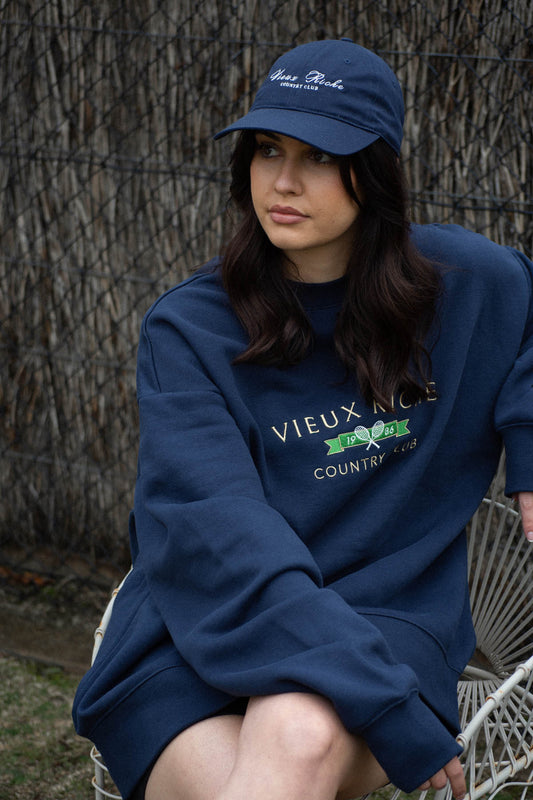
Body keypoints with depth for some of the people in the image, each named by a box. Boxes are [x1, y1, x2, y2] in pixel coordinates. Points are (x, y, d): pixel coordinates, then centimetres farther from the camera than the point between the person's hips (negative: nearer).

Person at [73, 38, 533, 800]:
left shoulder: (464, 282, 6)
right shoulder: (186, 329, -2)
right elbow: (217, 536, -15)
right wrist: (392, 718, -24)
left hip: (385, 618, 1)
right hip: (199, 642, -1)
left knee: (301, 733, -34)